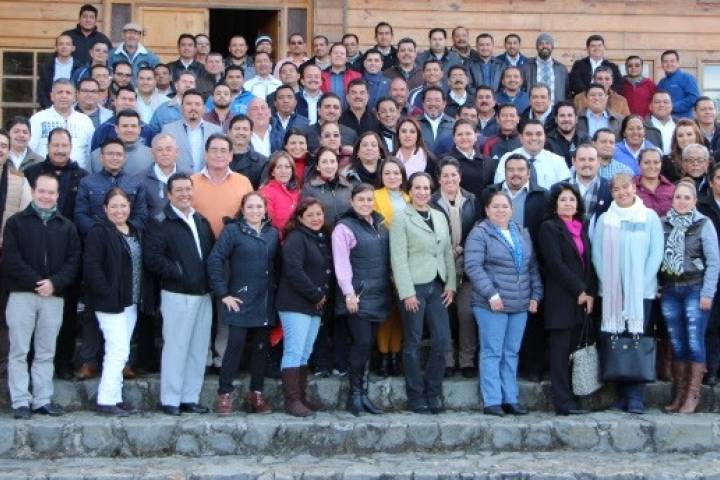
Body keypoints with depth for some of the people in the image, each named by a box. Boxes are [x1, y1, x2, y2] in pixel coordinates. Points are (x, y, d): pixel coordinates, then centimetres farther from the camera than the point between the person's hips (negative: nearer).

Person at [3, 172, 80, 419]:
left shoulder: (67, 227, 11)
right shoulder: (15, 222, 4)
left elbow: (73, 261, 5)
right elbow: (11, 258, -5)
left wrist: (54, 283, -11)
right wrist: (35, 282, -14)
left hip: (53, 296, 2)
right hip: (21, 295, -2)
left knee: (46, 352, 7)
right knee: (19, 351, -2)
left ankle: (43, 399, 12)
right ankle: (20, 401, 2)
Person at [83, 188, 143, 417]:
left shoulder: (135, 232, 15)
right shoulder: (99, 233, -10)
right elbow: (91, 267, -16)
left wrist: (142, 297, 9)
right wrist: (108, 294, -20)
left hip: (130, 303, 8)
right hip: (110, 303, -8)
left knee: (118, 352, 11)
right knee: (119, 350, -12)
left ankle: (114, 398, 17)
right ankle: (106, 401, -7)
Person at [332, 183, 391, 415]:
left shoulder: (380, 224, 14)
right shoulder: (344, 228, -6)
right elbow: (341, 263, -12)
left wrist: (391, 287, 13)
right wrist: (348, 293, -17)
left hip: (379, 294, 6)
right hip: (358, 294, -6)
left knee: (369, 343, 8)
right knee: (362, 342, -10)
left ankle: (363, 393, 13)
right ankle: (355, 394, 1)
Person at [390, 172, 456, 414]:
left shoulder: (440, 217, 15)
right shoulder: (401, 218, -2)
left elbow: (448, 253, 15)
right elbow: (398, 258, -8)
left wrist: (450, 285, 5)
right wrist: (407, 292, -14)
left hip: (438, 287, 5)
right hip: (414, 287, -5)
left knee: (442, 341, 1)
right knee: (413, 343, 2)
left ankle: (433, 392, 14)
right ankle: (416, 397, 10)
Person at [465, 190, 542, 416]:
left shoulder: (522, 234, 16)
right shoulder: (479, 234, -4)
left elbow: (532, 267, 18)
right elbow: (473, 267, -13)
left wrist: (535, 295, 9)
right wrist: (491, 294, -18)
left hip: (520, 305, 6)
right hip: (492, 305, -6)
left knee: (512, 353, 9)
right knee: (492, 353, -3)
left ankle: (511, 399, 15)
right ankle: (492, 401, 1)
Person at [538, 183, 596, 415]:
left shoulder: (583, 228, 18)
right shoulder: (549, 228, -1)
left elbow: (590, 263, 14)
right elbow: (555, 264, -10)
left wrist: (591, 293, 1)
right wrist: (579, 291, -10)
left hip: (584, 299, 6)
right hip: (561, 299, -6)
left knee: (575, 350, 4)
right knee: (561, 350, -5)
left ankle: (571, 399, 6)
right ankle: (563, 402, -5)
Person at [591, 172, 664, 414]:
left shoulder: (649, 216, 3)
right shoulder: (605, 219, 8)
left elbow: (656, 252, 0)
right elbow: (597, 253, 5)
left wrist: (642, 282, -7)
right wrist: (606, 281, -6)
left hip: (641, 291, -2)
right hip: (611, 291, 2)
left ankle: (636, 397, -6)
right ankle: (622, 395, 8)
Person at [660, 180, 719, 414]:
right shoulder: (663, 223, 6)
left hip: (695, 289, -3)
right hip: (669, 290, 3)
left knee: (694, 342, -5)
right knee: (676, 343, 7)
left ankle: (693, 395, 1)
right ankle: (678, 394, 14)